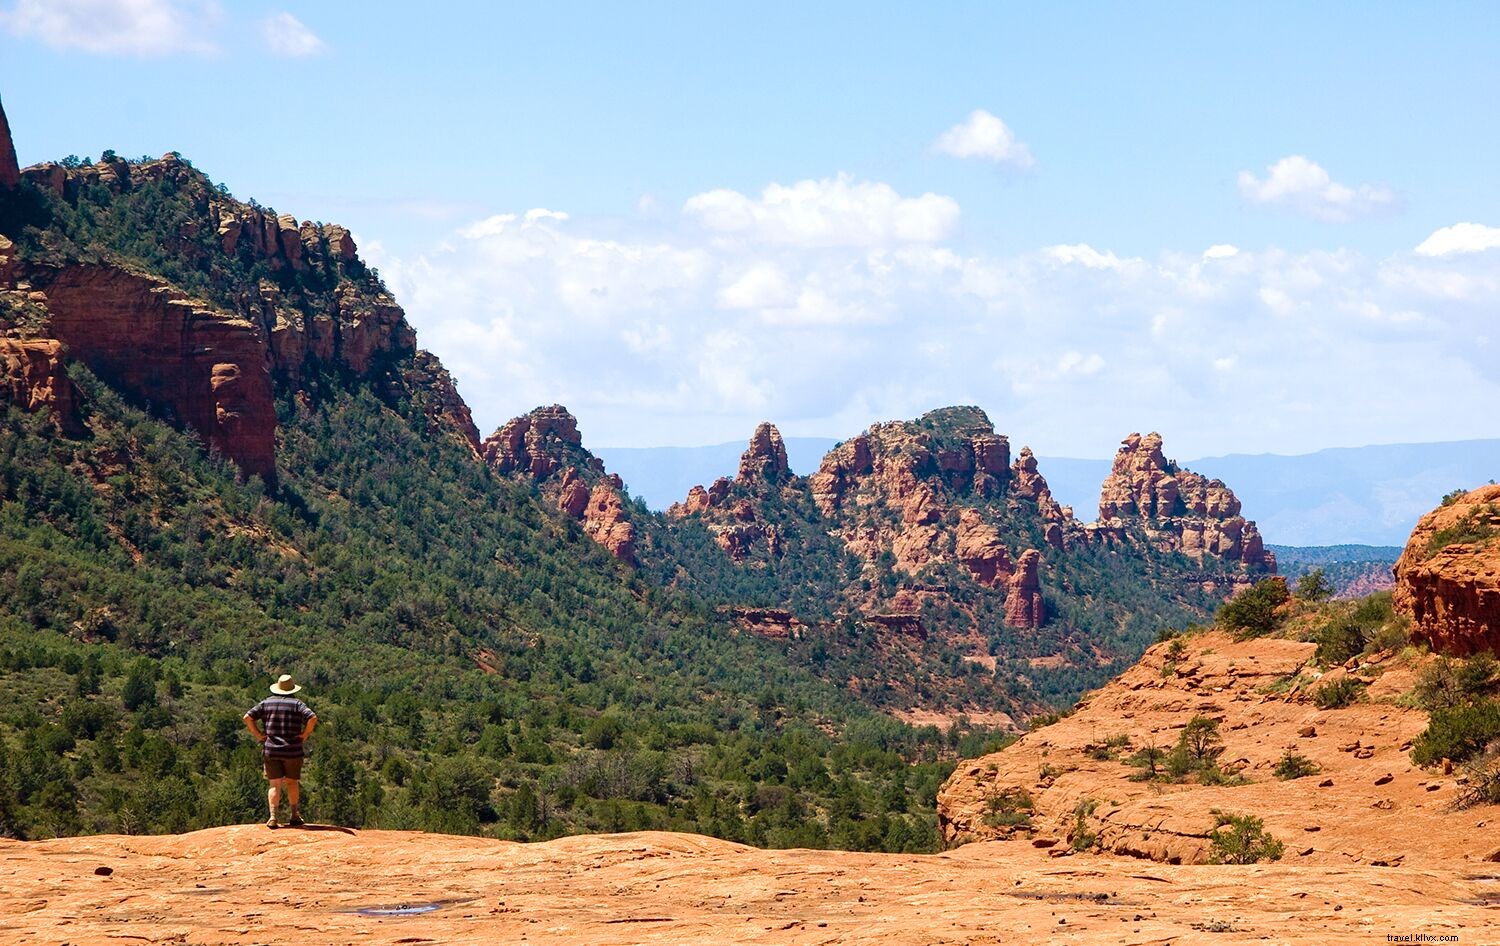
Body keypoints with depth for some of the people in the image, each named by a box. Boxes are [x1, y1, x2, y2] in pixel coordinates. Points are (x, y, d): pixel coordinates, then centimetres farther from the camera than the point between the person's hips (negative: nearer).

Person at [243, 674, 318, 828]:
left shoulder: (266, 703, 5)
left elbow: (248, 717, -2)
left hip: (271, 750, 1)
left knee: (275, 784, 3)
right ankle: (294, 816, 15)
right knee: (292, 782, 14)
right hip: (293, 750, -1)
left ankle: (273, 818, -9)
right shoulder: (297, 704, -2)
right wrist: (305, 734, -5)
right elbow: (312, 718, -17)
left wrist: (258, 735, 2)